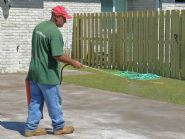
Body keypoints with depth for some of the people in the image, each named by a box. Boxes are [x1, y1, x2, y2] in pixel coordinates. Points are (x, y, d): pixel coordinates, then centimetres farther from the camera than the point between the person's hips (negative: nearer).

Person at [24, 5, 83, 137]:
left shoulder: (39, 26, 8)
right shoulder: (55, 32, -20)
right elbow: (58, 56, -24)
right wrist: (73, 62, -11)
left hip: (34, 72, 8)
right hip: (47, 74, -8)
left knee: (35, 101, 13)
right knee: (54, 102, 7)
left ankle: (31, 128, 16)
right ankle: (59, 127, 20)